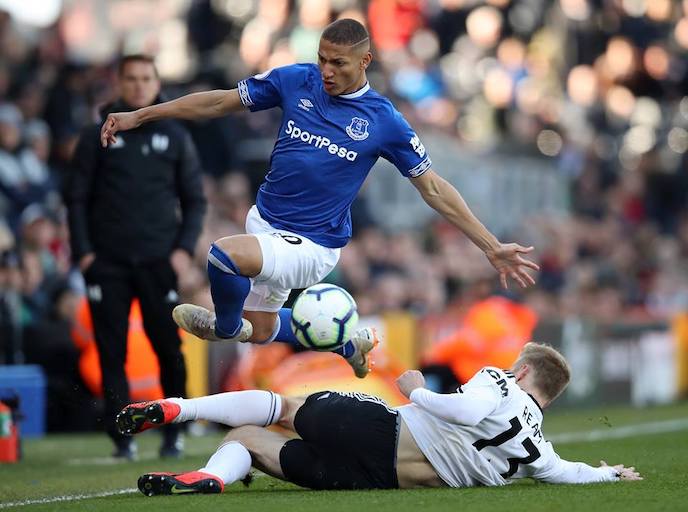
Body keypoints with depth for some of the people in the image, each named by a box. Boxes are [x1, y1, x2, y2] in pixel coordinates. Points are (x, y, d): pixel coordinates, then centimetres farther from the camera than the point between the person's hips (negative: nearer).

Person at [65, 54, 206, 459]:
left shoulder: (176, 137, 11)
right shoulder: (97, 136, 8)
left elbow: (195, 199, 13)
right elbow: (77, 197, 8)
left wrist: (186, 248, -1)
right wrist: (83, 251, -3)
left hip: (160, 261, 0)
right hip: (107, 262, 0)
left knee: (169, 347, -5)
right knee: (112, 352, -3)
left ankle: (173, 433, 9)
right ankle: (122, 437, 2)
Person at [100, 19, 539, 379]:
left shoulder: (384, 120, -12)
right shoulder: (296, 81, -5)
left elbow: (433, 188, -6)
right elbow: (220, 102, 3)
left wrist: (492, 247, -9)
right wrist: (138, 116, 2)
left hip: (313, 246, -6)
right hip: (265, 222, 6)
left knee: (225, 254, -32)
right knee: (260, 330, 22)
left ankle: (227, 326, 0)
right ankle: (347, 343, 43)